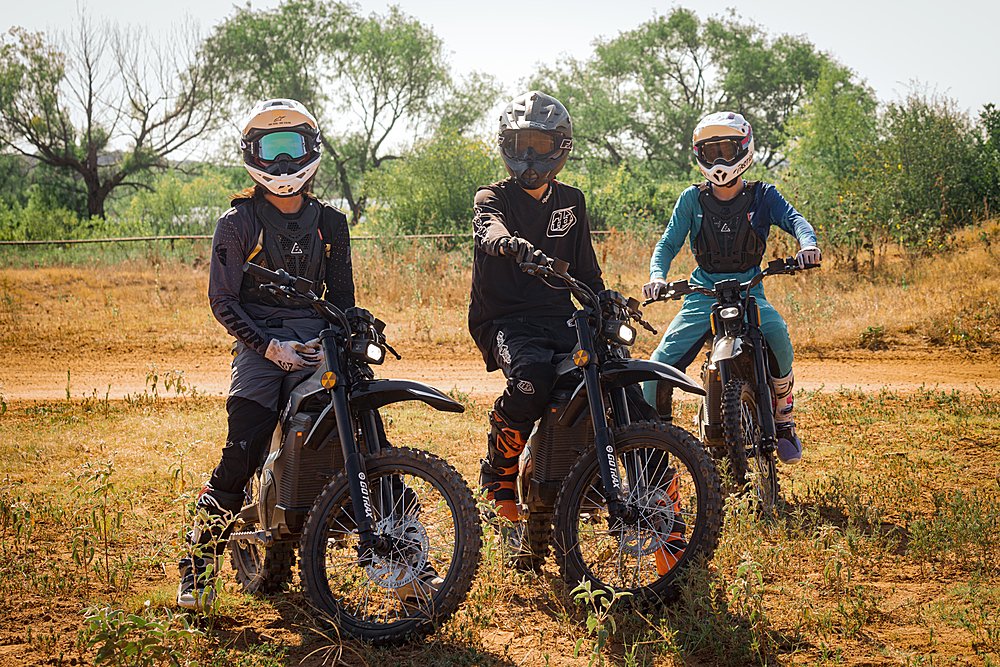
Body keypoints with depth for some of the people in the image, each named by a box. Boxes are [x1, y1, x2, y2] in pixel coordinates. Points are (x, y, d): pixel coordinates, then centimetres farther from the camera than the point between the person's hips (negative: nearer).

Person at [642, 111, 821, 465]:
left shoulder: (762, 195, 4)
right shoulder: (692, 199, 7)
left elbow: (793, 218, -11)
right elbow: (668, 242, 4)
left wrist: (807, 243, -34)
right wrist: (657, 276, -17)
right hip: (702, 294, 2)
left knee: (777, 333, -33)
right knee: (660, 363, -14)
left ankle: (783, 417, -10)